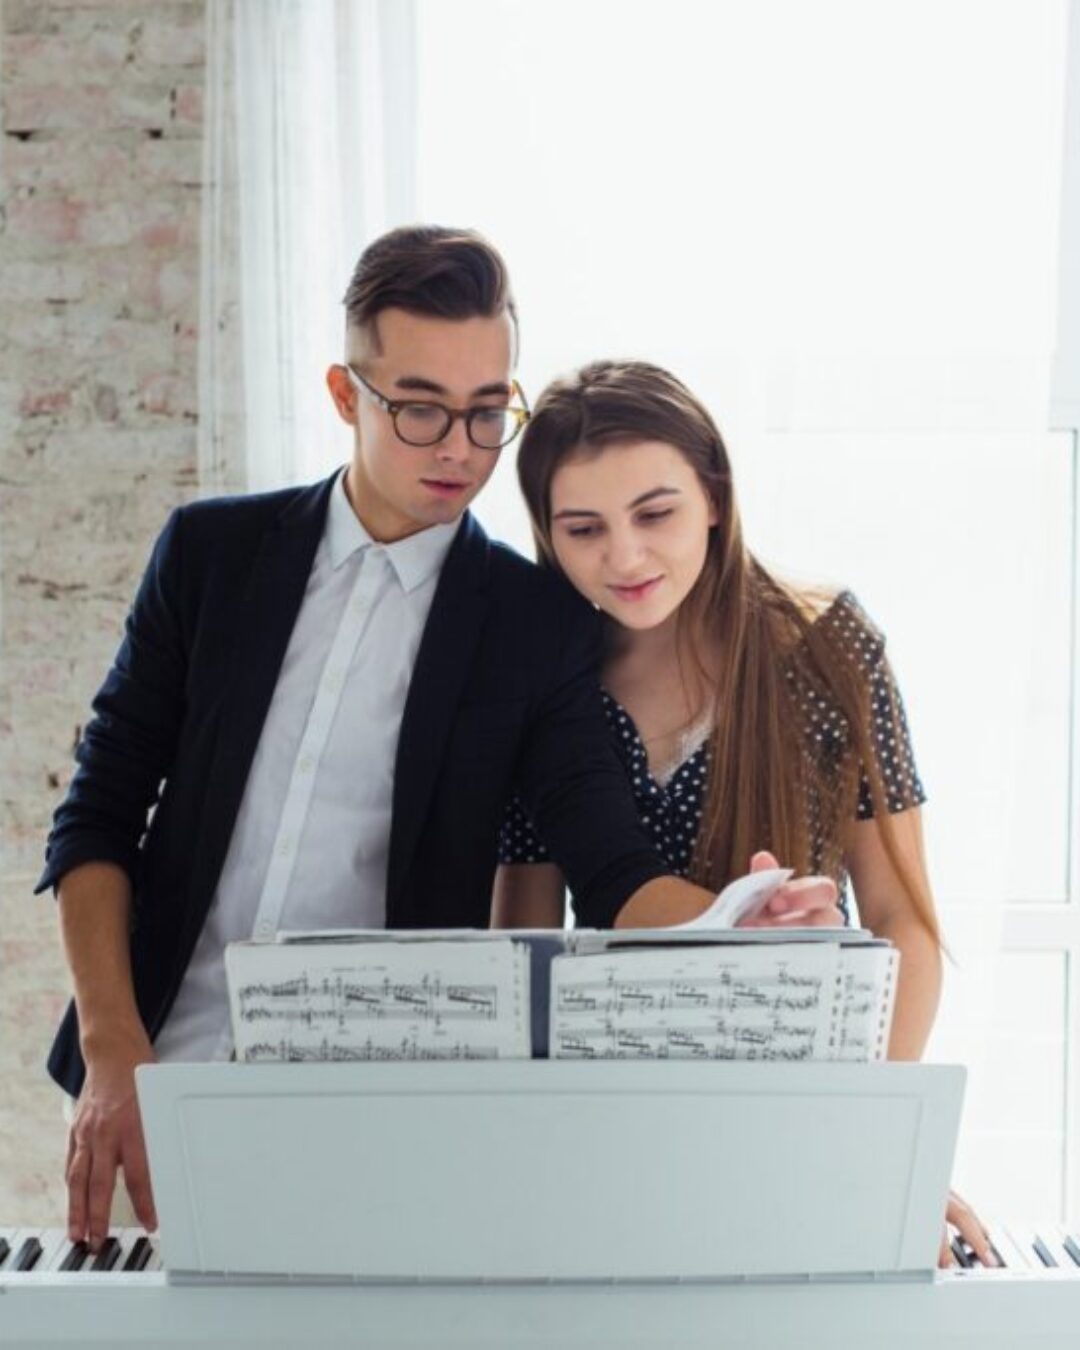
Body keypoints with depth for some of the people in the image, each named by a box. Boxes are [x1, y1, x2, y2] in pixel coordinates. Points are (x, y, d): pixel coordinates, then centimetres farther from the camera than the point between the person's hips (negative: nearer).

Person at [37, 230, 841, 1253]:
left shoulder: (539, 623, -2)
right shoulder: (213, 551, 2)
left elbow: (613, 871, -7)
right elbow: (100, 813, 3)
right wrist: (114, 1056, -7)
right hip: (166, 1080, 2)